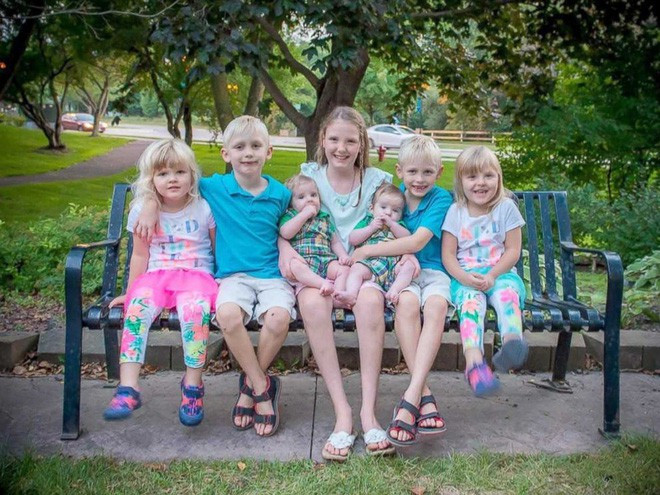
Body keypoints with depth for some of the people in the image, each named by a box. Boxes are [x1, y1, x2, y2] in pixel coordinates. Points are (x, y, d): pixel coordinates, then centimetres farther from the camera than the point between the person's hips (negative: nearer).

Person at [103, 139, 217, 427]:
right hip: (155, 277, 2)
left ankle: (192, 385, -21)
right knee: (137, 307, -30)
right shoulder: (142, 211, 9)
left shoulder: (204, 209, 4)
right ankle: (128, 387, -31)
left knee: (195, 308, -35)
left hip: (196, 276, -2)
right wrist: (130, 291, 13)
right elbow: (140, 255, 14)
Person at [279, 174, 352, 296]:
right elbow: (286, 233, -8)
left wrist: (344, 256, 4)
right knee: (294, 265, -37)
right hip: (302, 261, -4)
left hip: (326, 260, 4)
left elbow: (335, 242, 25)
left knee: (344, 269, -23)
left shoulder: (325, 219, 25)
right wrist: (305, 214, -5)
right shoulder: (290, 216, 14)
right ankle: (324, 284, -47)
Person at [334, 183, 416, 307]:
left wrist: (392, 224, 0)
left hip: (394, 264, 1)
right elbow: (353, 240, 12)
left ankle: (395, 289, -39)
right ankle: (351, 294, -45)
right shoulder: (367, 221, 26)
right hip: (370, 262, -1)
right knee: (356, 269, -28)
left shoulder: (398, 225, 29)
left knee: (409, 266, -26)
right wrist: (371, 228, 2)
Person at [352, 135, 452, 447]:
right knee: (407, 302, -34)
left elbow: (417, 243, -14)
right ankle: (424, 395, -31)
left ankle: (410, 397, -39)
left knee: (436, 305, -36)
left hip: (432, 270, -1)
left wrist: (367, 251, -15)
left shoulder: (441, 199, -1)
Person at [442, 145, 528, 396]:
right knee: (471, 299, -32)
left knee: (507, 293, -33)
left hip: (500, 273, 1)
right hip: (465, 276, 0)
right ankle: (474, 360, -53)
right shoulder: (456, 211, 6)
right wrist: (465, 277, -17)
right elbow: (448, 255, 3)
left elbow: (513, 250, 2)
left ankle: (512, 340, -61)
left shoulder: (506, 208, 5)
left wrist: (492, 276, -14)